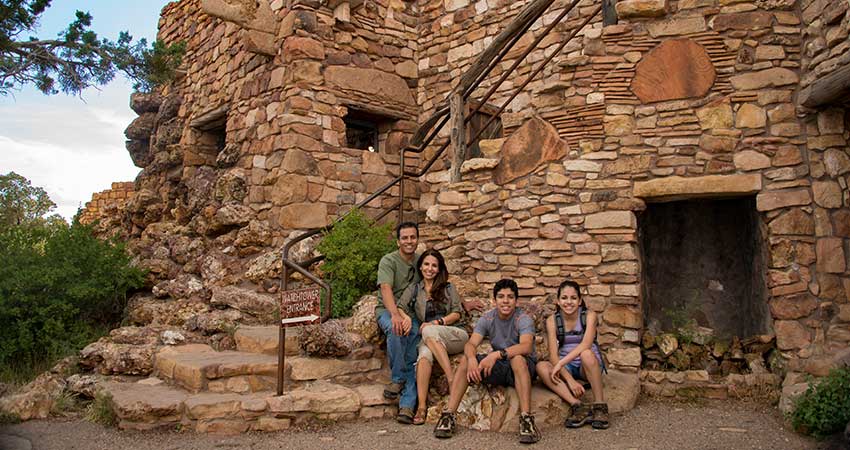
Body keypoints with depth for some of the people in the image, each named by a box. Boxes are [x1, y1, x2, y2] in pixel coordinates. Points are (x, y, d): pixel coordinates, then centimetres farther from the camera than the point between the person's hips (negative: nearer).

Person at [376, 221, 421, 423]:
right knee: (395, 329, -37)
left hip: (411, 313, 3)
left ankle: (407, 405, -27)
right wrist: (395, 314, -37)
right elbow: (386, 289, -20)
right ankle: (397, 378, -19)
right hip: (387, 310, -3)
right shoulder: (388, 261, -4)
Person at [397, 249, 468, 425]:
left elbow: (457, 314, 4)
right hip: (430, 338, 1)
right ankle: (422, 406, -40)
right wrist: (405, 318, -21)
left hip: (456, 334, -1)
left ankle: (453, 381, -37)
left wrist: (437, 322, -12)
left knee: (430, 332, -35)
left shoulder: (448, 288, 14)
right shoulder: (413, 289, 16)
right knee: (425, 353, -35)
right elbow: (400, 308, 2)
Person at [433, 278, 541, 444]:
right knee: (465, 360, -18)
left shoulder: (523, 319, -15)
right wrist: (471, 359, -39)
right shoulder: (487, 318, -3)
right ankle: (449, 415, -21)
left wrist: (497, 354, -47)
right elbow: (470, 344, -15)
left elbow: (526, 346, -34)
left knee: (517, 358, -37)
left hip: (523, 368, -4)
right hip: (498, 368, 4)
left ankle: (526, 419, -38)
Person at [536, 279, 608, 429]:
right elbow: (553, 355, -14)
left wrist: (560, 363, -34)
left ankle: (600, 406, -26)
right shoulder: (552, 321, -6)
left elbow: (585, 345, -27)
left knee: (586, 354, -36)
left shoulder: (589, 315, -10)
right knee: (541, 366, -27)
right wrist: (570, 380, -27)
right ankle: (577, 406, -33)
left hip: (588, 366, -2)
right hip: (566, 367, 2)